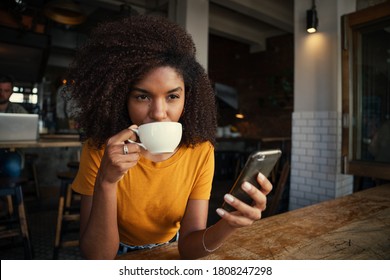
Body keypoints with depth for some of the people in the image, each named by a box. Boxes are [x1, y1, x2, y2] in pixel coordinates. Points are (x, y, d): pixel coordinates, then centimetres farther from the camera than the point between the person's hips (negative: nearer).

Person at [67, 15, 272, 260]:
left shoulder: (200, 151, -16)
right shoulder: (98, 150, -19)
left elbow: (188, 245, -16)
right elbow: (98, 257, -20)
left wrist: (228, 226, -35)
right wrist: (106, 182, -34)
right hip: (117, 256, 0)